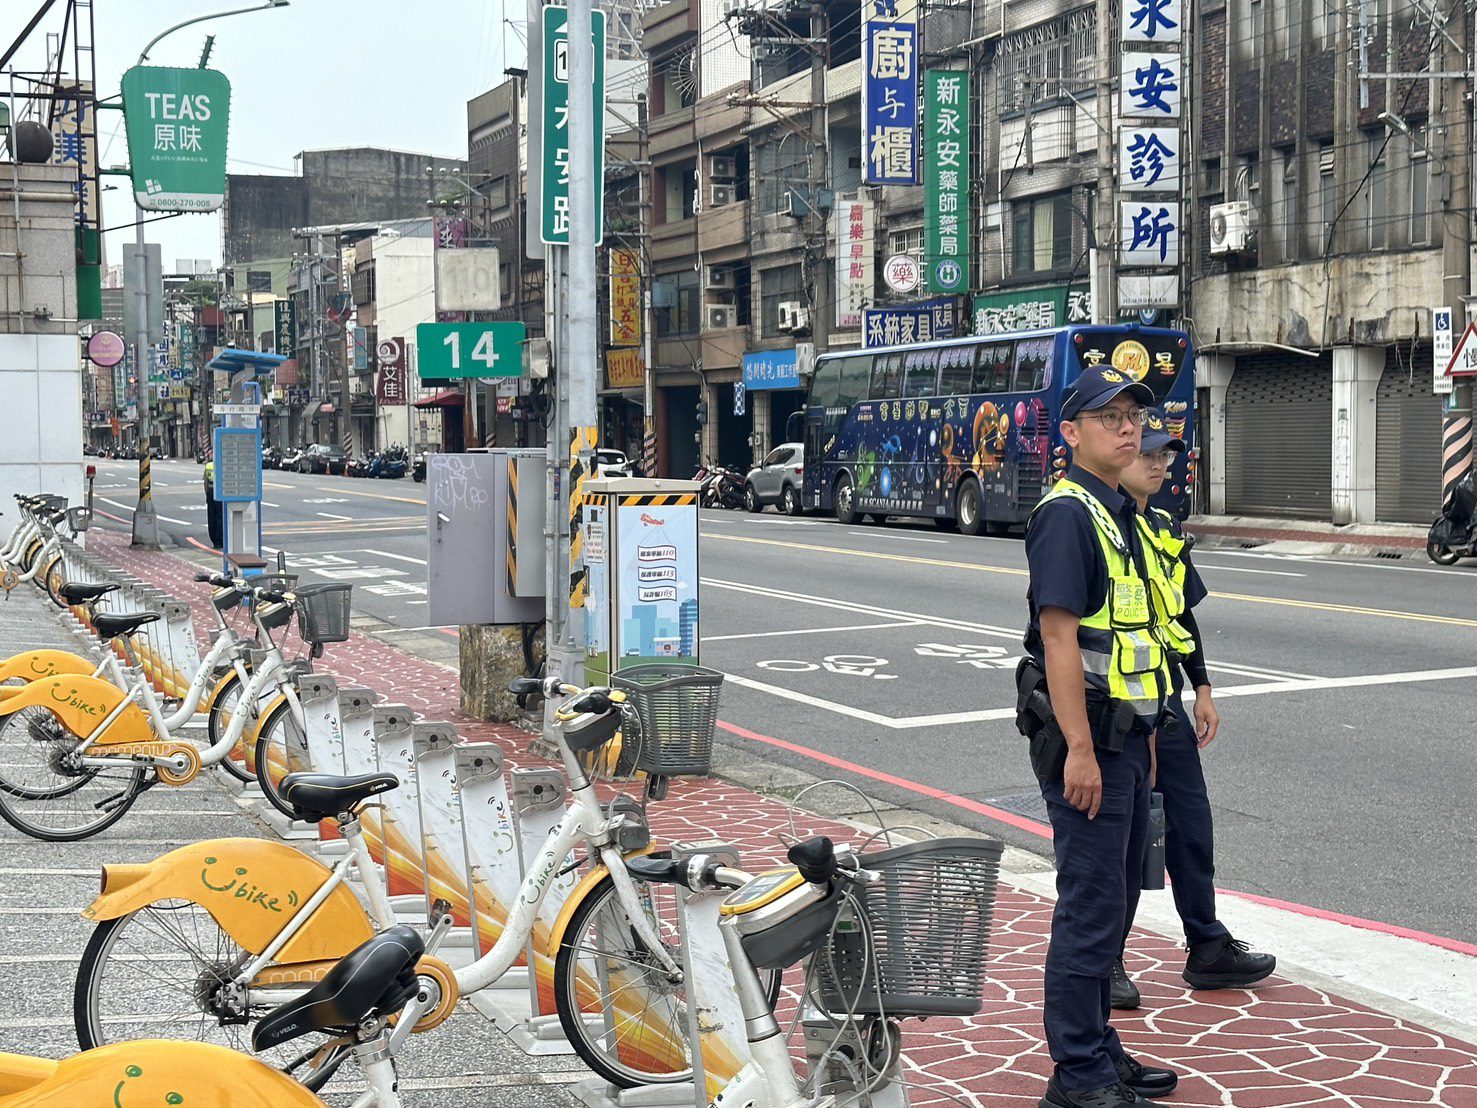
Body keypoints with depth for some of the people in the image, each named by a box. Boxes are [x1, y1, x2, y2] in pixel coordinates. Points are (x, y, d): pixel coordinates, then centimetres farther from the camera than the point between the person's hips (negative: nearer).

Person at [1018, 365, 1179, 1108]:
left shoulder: (1121, 513, 16)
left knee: (1114, 901, 16)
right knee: (1091, 906, -5)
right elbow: (1058, 634, -21)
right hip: (1085, 737, -10)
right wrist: (1079, 750, -24)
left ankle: (1096, 1048, 26)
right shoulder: (1067, 513, -14)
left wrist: (1144, 733, 20)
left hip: (1124, 733, 10)